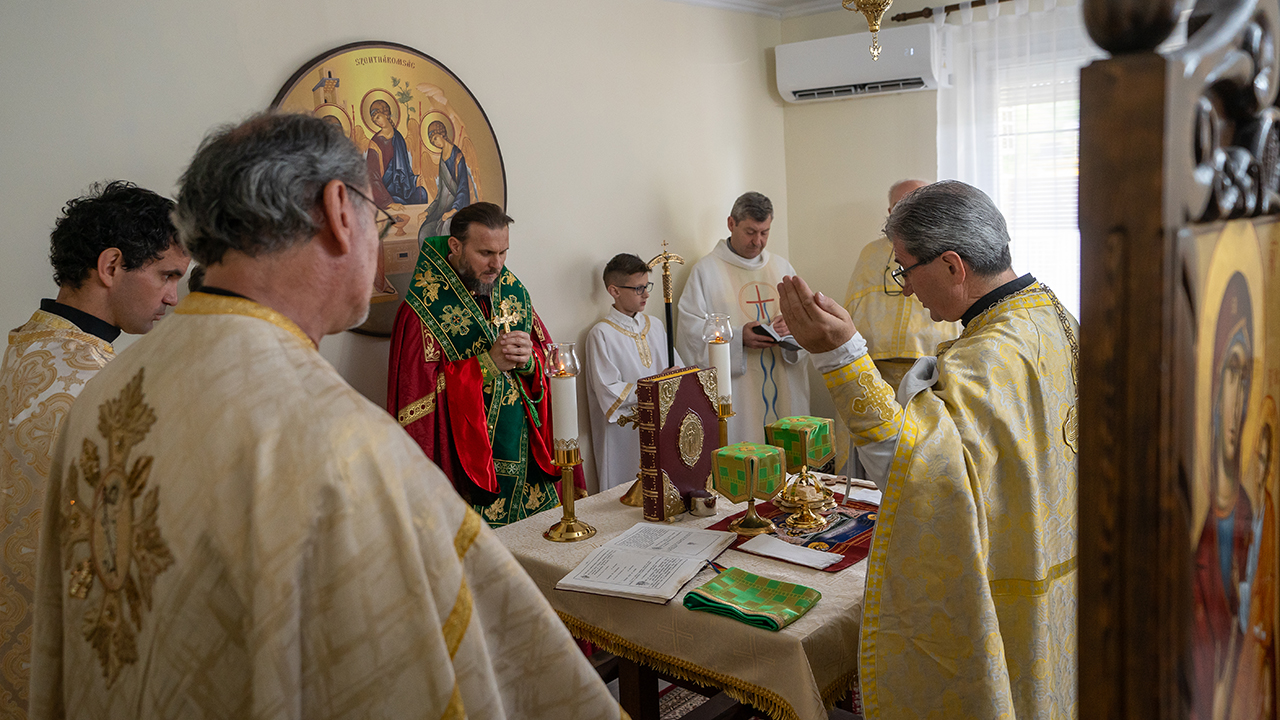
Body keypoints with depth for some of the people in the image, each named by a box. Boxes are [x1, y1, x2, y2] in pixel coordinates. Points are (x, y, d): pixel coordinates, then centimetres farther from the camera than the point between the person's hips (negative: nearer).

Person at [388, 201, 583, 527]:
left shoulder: (511, 289, 7)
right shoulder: (423, 307, -11)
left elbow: (548, 358, 10)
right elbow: (418, 393, -16)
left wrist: (529, 360, -13)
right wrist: (488, 363, -20)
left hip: (528, 457, 5)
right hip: (467, 462, -5)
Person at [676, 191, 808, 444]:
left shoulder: (781, 266, 14)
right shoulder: (706, 270, -1)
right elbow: (691, 331, -7)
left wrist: (791, 324, -8)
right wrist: (738, 337, -19)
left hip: (784, 388, 4)